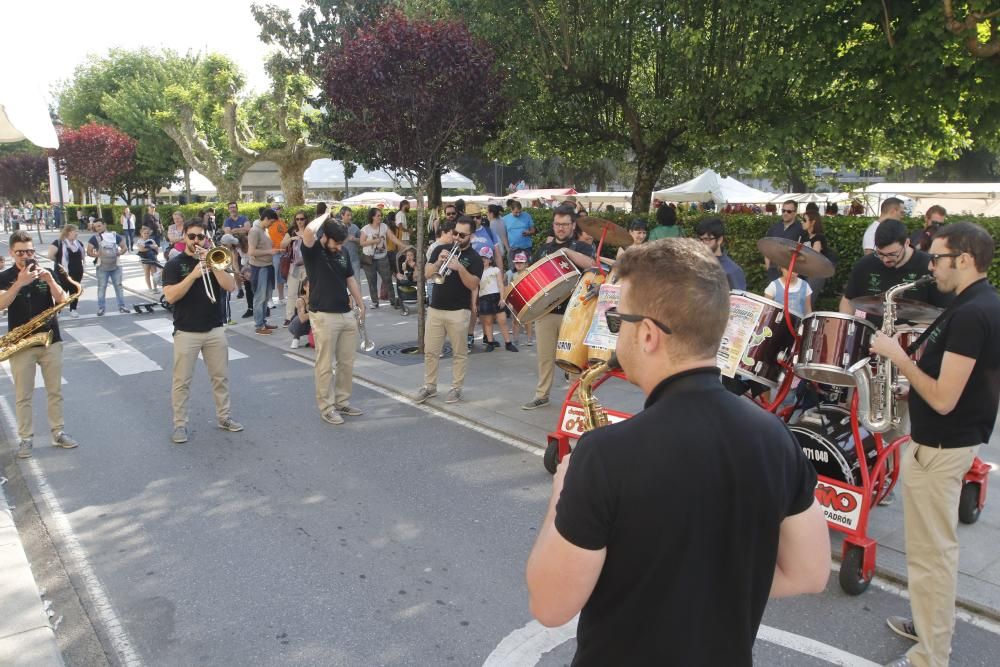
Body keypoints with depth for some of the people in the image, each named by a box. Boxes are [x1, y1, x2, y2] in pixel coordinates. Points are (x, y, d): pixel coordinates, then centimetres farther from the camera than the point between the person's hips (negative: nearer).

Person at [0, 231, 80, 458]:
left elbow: (63, 301, -7)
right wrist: (20, 282, -29)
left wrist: (49, 280, -22)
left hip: (51, 341, 2)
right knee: (23, 396, 5)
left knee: (55, 391, 9)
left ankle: (58, 433, 20)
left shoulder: (46, 273, 4)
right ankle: (26, 438, 15)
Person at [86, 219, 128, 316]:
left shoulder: (115, 235, 4)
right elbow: (89, 252, -3)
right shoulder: (95, 238, -1)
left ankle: (121, 306, 13)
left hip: (116, 265, 2)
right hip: (102, 267, -1)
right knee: (101, 287, 0)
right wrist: (98, 255, -18)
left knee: (118, 286, 6)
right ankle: (101, 308, 6)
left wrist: (118, 253, -11)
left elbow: (124, 248, 7)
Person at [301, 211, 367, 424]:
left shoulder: (342, 252, 9)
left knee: (347, 363, 12)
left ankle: (342, 402, 25)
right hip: (324, 316, -6)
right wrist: (325, 216, -12)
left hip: (347, 314, 6)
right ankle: (326, 408, 11)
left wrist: (361, 304, 18)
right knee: (325, 365, 1)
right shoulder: (312, 251, -8)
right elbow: (308, 231, -29)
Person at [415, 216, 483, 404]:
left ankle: (456, 388, 16)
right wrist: (439, 262, -17)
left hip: (459, 312, -3)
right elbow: (427, 274, 1)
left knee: (459, 353, 5)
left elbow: (473, 285, -13)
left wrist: (459, 267, -26)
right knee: (430, 351, 8)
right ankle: (429, 386, 20)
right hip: (435, 309, 3)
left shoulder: (474, 258, -3)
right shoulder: (441, 249, 7)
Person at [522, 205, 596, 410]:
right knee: (545, 356, 9)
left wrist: (566, 251, -24)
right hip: (545, 311, 4)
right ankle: (541, 395, 20)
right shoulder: (543, 249, 14)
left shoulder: (581, 247, 2)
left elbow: (591, 264, -20)